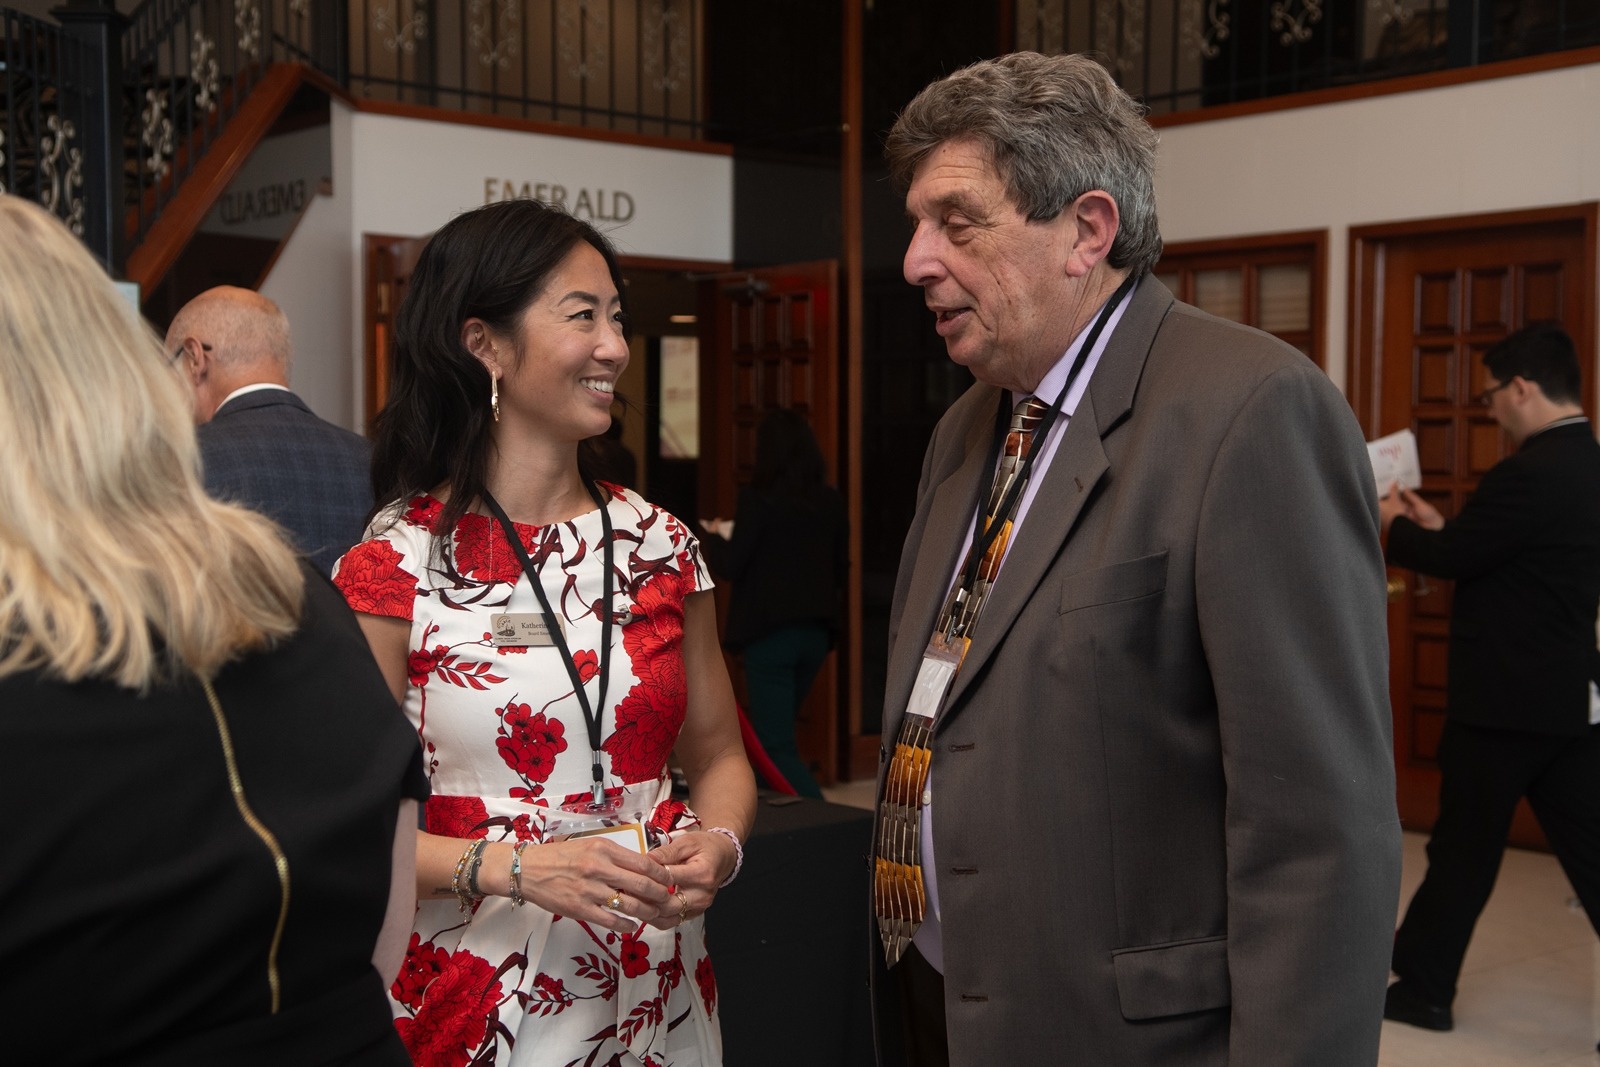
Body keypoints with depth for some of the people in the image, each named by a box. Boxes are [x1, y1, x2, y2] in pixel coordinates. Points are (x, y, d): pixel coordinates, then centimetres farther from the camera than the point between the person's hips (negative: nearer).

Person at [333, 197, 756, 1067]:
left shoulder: (659, 545, 2)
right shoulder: (395, 564, -11)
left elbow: (718, 755, 10)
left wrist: (718, 845, -10)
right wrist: (515, 867, -23)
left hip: (658, 992, 4)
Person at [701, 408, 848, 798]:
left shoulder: (759, 499, -14)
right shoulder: (830, 501, 3)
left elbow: (729, 565, -10)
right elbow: (840, 566, 10)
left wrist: (716, 535, 10)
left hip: (769, 632, -6)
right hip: (816, 631, 6)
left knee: (777, 744, -1)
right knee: (776, 729, 21)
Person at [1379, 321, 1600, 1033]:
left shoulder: (1531, 473, -21)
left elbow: (1450, 559, -14)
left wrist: (1397, 525, 4)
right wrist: (1437, 524, 15)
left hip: (1507, 701, -8)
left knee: (1462, 854, 6)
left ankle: (1423, 991, 21)